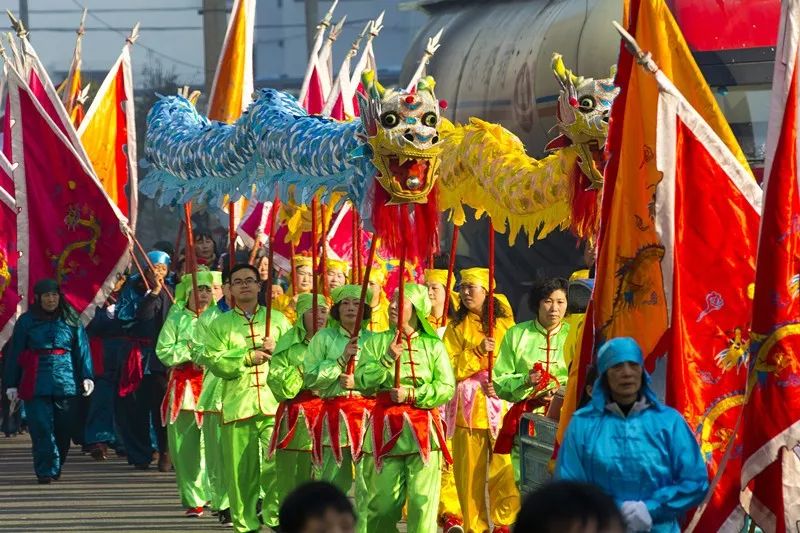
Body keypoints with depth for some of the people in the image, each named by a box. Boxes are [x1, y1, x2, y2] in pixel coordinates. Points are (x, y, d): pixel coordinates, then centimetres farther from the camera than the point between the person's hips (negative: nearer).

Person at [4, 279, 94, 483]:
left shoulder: (71, 320, 9)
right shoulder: (27, 321, 5)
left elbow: (82, 350, 8)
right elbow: (15, 355, 7)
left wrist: (87, 376, -3)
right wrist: (11, 384, 3)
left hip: (67, 382, 2)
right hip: (36, 385, -2)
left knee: (64, 429, 3)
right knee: (41, 428, -10)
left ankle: (56, 469, 19)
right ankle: (45, 471, -10)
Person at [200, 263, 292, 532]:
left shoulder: (278, 319, 14)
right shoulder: (220, 324, 10)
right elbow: (213, 360, -3)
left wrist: (276, 349, -7)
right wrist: (247, 358, -10)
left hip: (275, 404, 0)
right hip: (237, 406, 0)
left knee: (277, 465, -12)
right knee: (241, 470, 0)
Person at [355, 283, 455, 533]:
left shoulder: (433, 344, 8)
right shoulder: (376, 342, 10)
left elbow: (447, 388, 1)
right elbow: (362, 381, -2)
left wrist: (413, 394, -10)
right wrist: (387, 359, -15)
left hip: (423, 428, -1)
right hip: (386, 426, 1)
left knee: (423, 499, -7)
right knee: (383, 498, 0)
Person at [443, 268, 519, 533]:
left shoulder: (504, 322, 8)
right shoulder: (457, 327, 8)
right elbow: (450, 369, 0)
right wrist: (478, 351, -12)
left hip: (501, 403, -1)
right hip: (469, 407, 1)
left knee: (505, 467, -10)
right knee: (470, 469, -1)